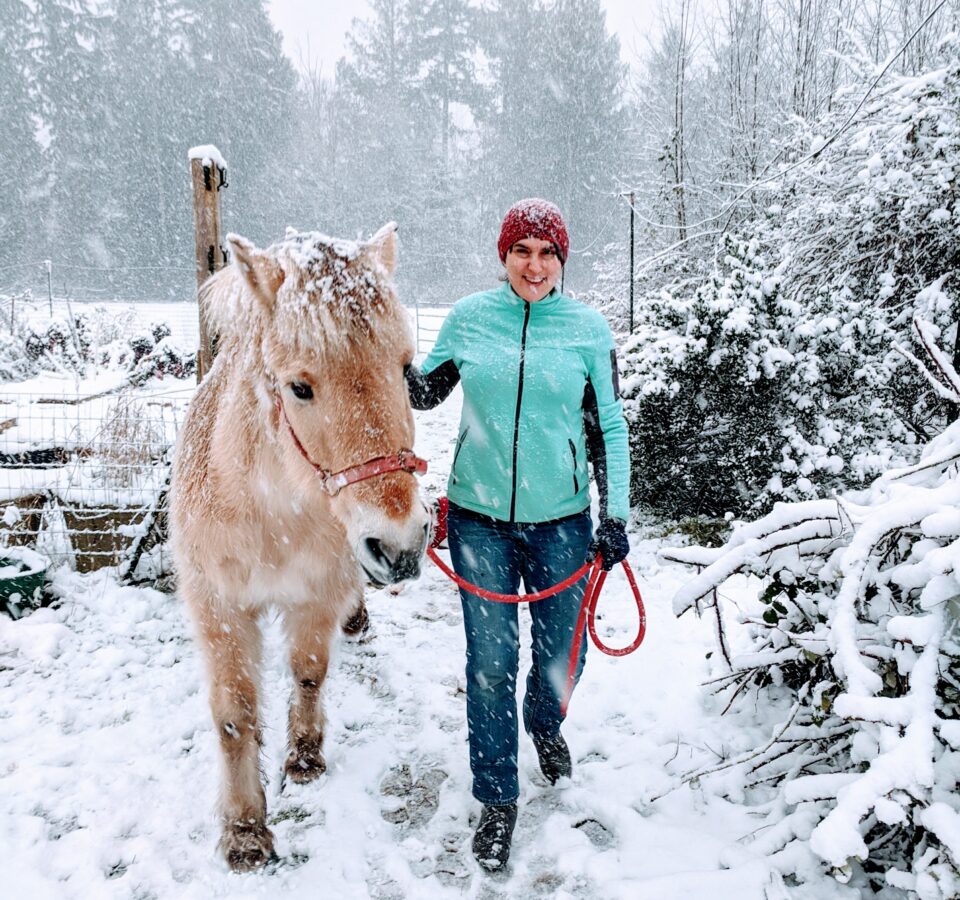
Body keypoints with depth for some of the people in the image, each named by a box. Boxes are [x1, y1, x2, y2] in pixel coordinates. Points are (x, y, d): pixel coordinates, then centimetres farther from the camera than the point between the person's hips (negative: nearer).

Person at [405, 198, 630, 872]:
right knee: (491, 662, 3)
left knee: (562, 653, 15)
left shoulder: (589, 329, -2)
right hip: (479, 519, 0)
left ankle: (545, 725, 50)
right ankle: (498, 799, 23)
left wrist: (616, 515, -2)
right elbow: (425, 394, 11)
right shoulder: (469, 318, 0)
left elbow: (609, 427, 2)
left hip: (561, 520, 1)